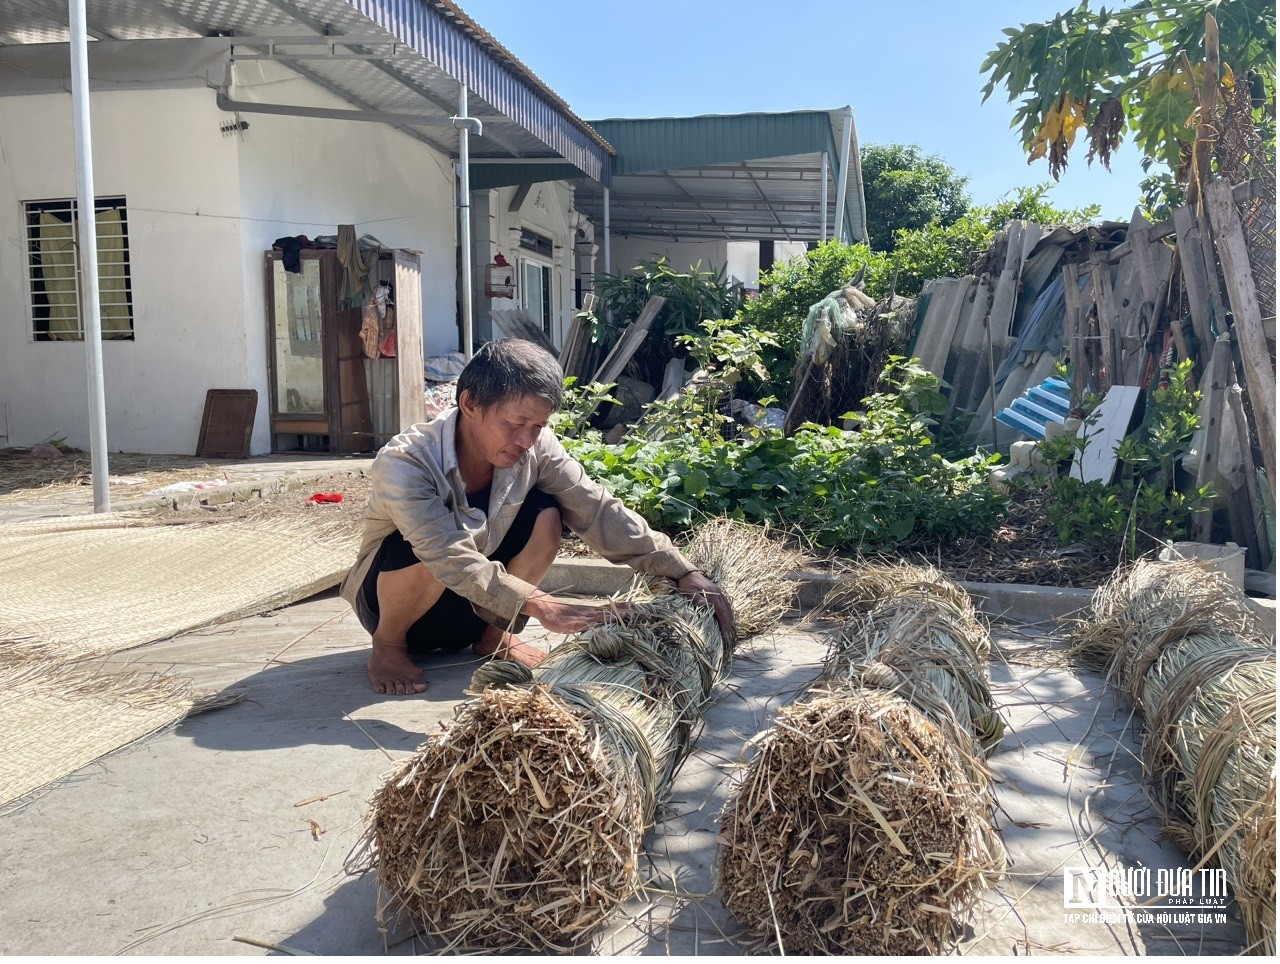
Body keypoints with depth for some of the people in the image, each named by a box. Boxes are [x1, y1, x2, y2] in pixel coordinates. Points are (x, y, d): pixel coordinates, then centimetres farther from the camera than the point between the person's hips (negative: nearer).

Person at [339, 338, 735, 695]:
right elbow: (450, 557, -42)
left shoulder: (536, 448, -18)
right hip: (389, 601, -4)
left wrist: (682, 572, -28)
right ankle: (388, 644, -5)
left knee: (545, 514, -20)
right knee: (425, 552, -37)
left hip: (475, 608, 4)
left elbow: (599, 512, -20)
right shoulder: (403, 464, -32)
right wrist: (539, 605, -52)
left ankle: (494, 635, 1)